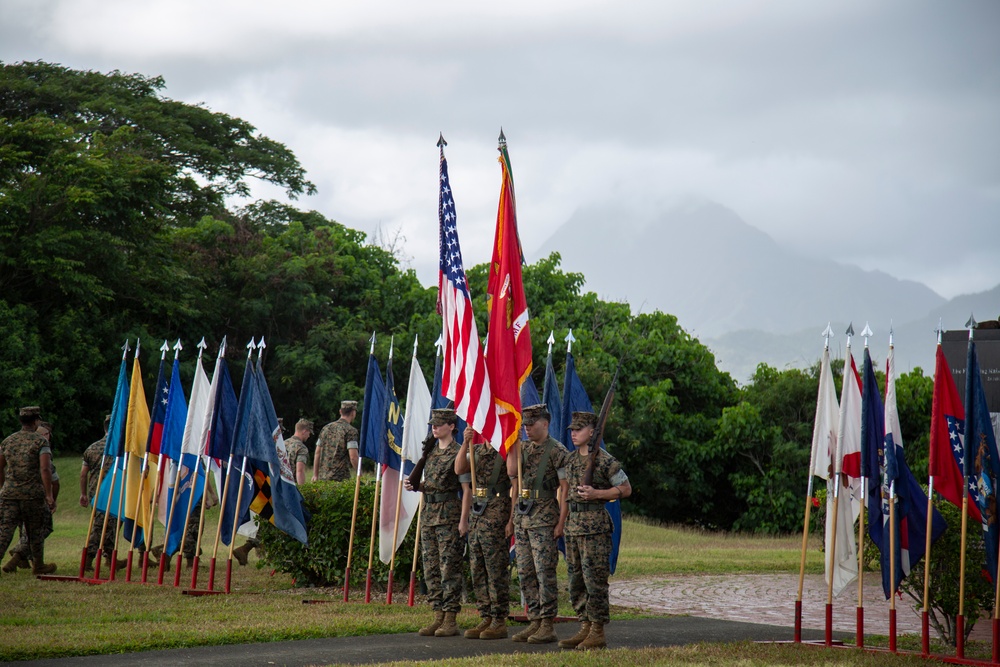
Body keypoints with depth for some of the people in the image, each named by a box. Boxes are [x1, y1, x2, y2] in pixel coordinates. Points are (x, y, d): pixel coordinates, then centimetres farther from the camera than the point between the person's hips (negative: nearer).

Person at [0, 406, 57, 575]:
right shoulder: (40, 442, -5)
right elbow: (45, 469, -15)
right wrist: (49, 495, -15)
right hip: (33, 494, -3)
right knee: (35, 531, 14)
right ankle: (38, 566, 29)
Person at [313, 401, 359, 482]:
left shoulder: (326, 428, 13)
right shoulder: (350, 430, -7)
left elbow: (317, 453, 15)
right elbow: (353, 457, -15)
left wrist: (315, 475, 20)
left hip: (322, 477, 6)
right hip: (340, 478, -6)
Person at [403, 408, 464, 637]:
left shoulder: (458, 453, -8)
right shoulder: (431, 451, 15)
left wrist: (464, 519, -16)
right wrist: (414, 485, 6)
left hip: (449, 514, -8)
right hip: (429, 513, 8)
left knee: (449, 567, -5)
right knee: (430, 567, 8)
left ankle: (450, 620, -2)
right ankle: (438, 616, 13)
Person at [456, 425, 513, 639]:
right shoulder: (476, 451, 15)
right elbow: (459, 469, 0)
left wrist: (512, 520, -14)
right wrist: (466, 443, -11)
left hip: (497, 517, -7)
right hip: (476, 516, 7)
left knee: (497, 571, -5)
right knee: (478, 571, 9)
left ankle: (499, 622, -1)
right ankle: (486, 619, 15)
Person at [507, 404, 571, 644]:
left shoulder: (557, 451, -7)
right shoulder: (523, 447, 13)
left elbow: (565, 488, -9)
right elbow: (512, 473, -3)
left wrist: (561, 522, -13)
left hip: (544, 519, -7)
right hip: (522, 517, 7)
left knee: (544, 572, -6)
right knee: (525, 573, 8)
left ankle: (547, 626, -4)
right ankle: (534, 621, 14)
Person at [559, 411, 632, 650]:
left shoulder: (605, 460, -9)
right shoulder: (571, 460, 14)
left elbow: (626, 489, -6)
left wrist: (596, 493, -16)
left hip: (595, 525, -8)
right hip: (572, 523, 8)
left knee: (594, 579, -6)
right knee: (576, 580, 9)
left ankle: (598, 633, -2)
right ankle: (585, 628, 17)